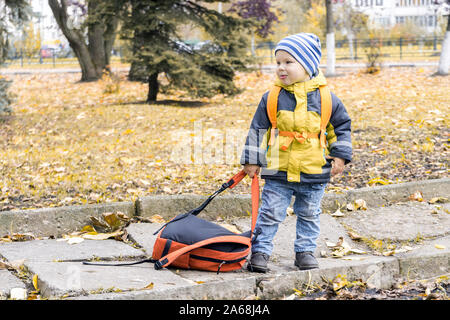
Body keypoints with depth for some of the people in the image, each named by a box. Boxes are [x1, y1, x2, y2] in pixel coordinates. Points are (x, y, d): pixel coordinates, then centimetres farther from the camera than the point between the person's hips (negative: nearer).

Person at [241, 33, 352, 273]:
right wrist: (252, 160, 1)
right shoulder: (272, 98, -4)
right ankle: (260, 251, 13)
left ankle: (305, 250, 29)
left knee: (309, 214, 14)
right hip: (278, 171, 0)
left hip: (314, 172, 1)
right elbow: (258, 129, 2)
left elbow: (341, 126, 8)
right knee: (270, 213, 2)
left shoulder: (325, 98, -4)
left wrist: (340, 156, 3)